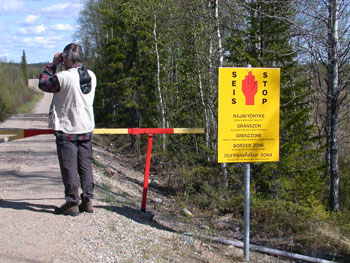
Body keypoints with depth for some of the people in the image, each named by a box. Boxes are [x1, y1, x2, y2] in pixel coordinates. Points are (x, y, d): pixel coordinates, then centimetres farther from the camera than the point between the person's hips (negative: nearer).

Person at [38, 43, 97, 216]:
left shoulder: (64, 77, -18)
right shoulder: (91, 76, 1)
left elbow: (43, 83, -3)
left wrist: (53, 64, 3)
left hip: (67, 131, -6)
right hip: (86, 129, 6)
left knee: (69, 168, 2)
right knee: (85, 166, 12)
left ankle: (72, 203, 6)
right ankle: (87, 200, 15)